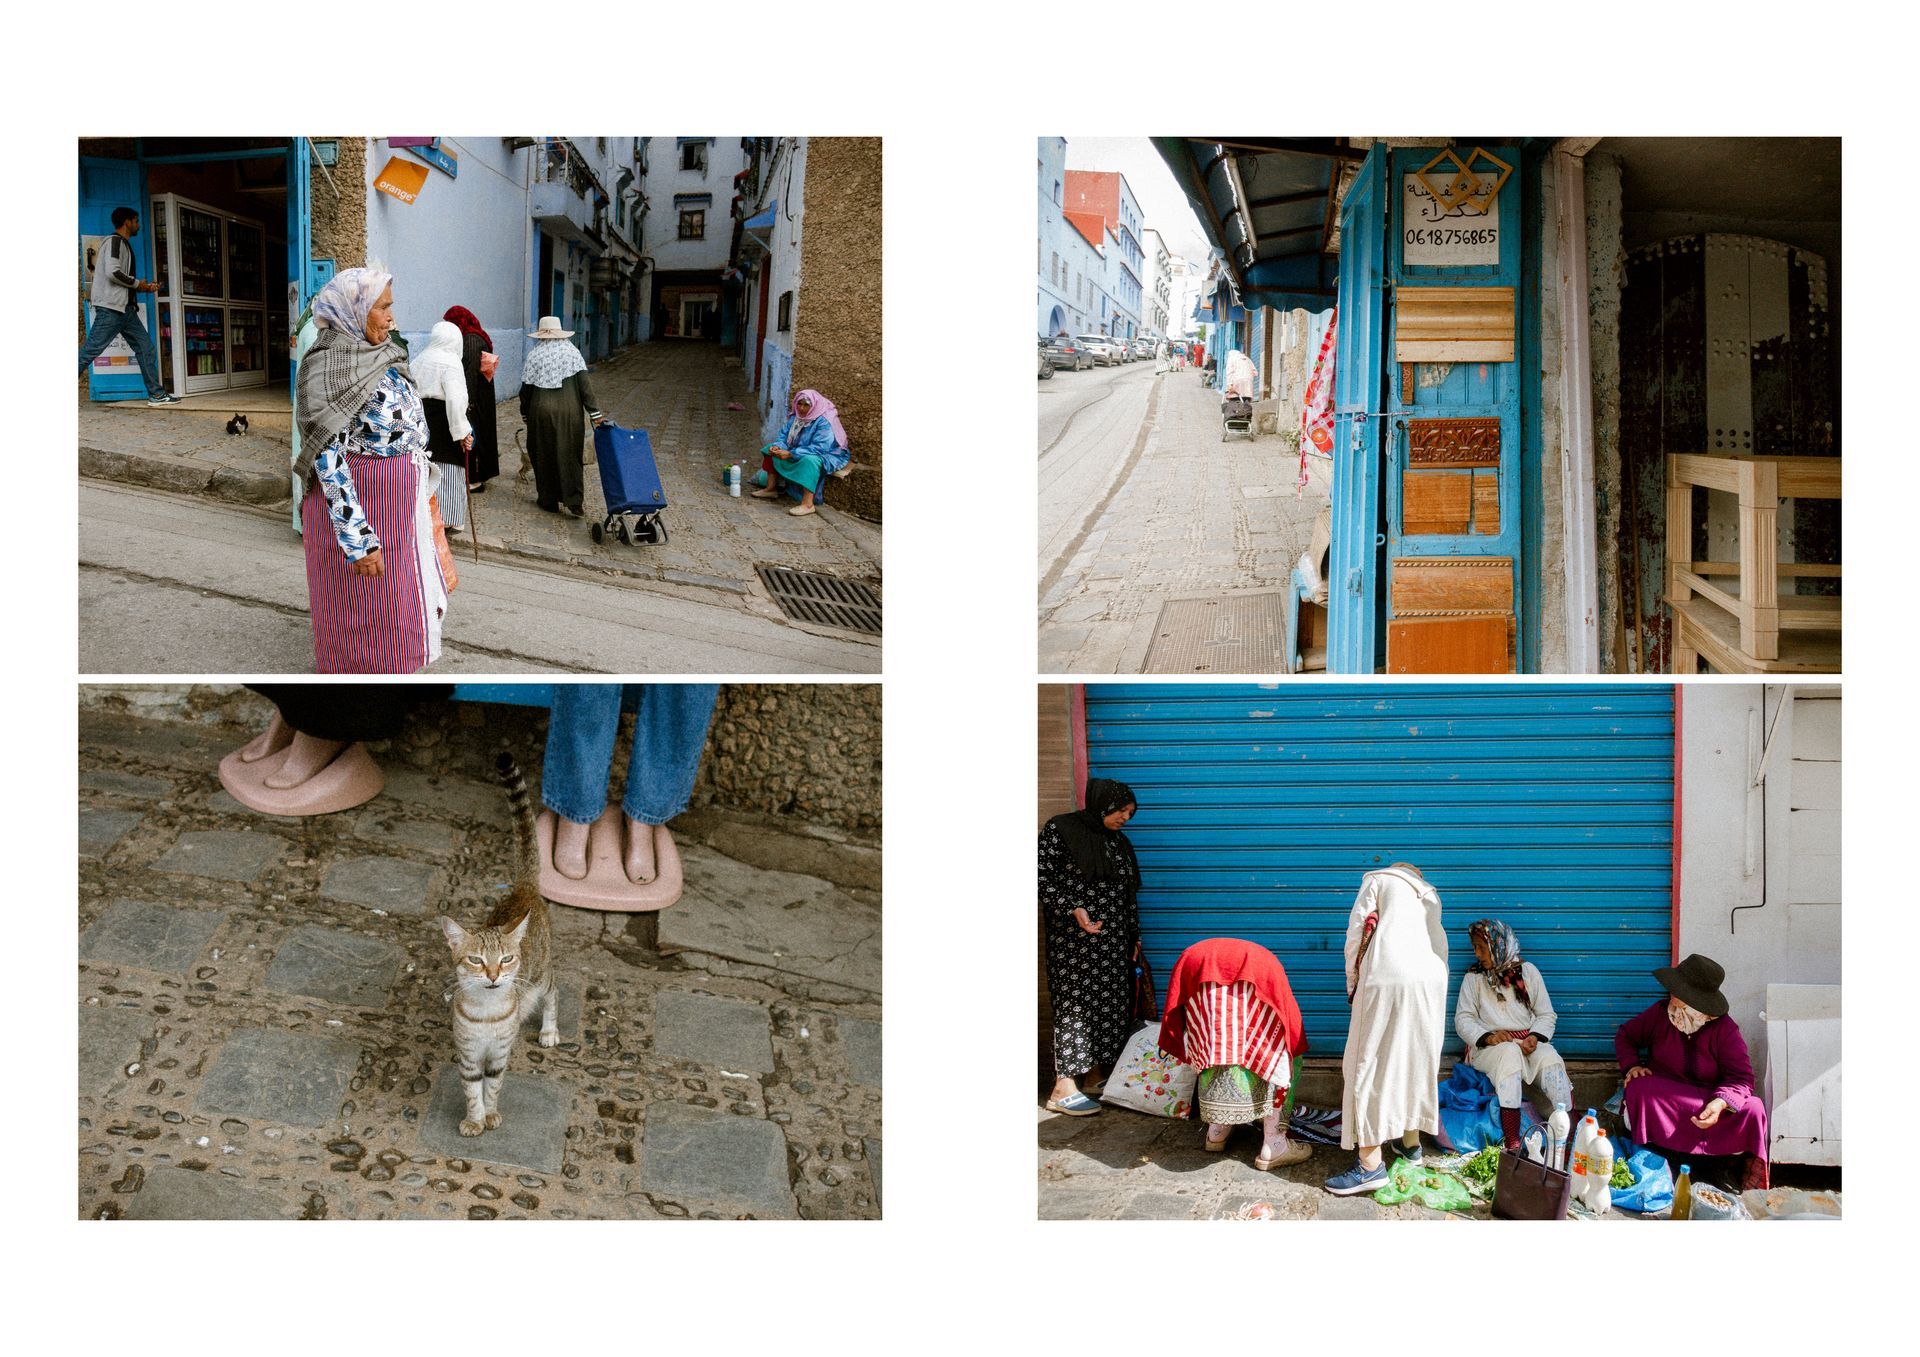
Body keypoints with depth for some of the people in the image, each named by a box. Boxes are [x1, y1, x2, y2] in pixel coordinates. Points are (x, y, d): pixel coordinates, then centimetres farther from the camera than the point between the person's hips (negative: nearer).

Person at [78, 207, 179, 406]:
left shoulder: (124, 244, 22)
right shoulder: (114, 241, -7)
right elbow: (112, 272, -21)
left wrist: (146, 287, 13)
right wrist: (137, 283, -8)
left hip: (125, 308, 10)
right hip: (110, 307, -10)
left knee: (146, 348, 6)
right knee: (91, 349, -11)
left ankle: (156, 393, 7)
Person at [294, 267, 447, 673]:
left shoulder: (379, 355, 10)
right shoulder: (329, 366, -18)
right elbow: (327, 457, -22)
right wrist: (358, 540, -26)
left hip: (400, 506, 9)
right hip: (356, 504, -9)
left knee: (405, 606, 17)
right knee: (367, 624, 0)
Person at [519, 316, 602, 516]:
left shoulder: (535, 354, -2)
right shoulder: (572, 351, 0)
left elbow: (526, 387, 0)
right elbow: (584, 383, -5)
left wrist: (524, 412, 13)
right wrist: (594, 412, -4)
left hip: (542, 411, -1)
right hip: (570, 412, 1)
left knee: (544, 456, 11)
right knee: (569, 455, 4)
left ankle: (549, 500, 16)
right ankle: (573, 502, -5)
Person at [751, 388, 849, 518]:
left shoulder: (824, 422, -25)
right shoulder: (796, 418, -1)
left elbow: (819, 448, -33)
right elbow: (784, 437, 4)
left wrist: (790, 454, -38)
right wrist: (777, 447, -22)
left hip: (825, 456, -8)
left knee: (809, 460, -42)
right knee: (770, 449, 2)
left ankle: (807, 504, -45)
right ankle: (770, 488, 2)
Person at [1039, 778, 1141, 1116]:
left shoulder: (1119, 842, 16)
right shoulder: (1060, 831, -4)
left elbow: (1130, 894, 21)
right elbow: (1042, 878, -11)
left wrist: (1134, 936, 18)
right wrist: (1073, 910, -19)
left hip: (1114, 945, 7)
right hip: (1073, 941, -7)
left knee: (1111, 1006, 3)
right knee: (1074, 1003, -10)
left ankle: (1096, 1076, 12)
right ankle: (1064, 1088, -12)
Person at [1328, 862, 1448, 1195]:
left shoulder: (1378, 879, 18)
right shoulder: (1430, 895, 31)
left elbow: (1356, 930, 7)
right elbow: (1439, 944, 18)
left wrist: (1353, 982, 13)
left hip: (1388, 974, -6)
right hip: (1432, 978, 6)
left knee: (1370, 1063, -5)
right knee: (1416, 1059, 19)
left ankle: (1371, 1164, -10)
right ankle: (1411, 1141, 27)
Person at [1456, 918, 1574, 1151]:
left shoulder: (1527, 971, 12)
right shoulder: (1473, 977, 10)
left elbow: (1547, 1014, 10)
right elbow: (1463, 1019, 3)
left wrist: (1535, 1037, -11)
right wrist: (1487, 1037, -16)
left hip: (1528, 1042, 2)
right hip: (1488, 1045, -2)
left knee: (1550, 1058, -31)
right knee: (1509, 1052, -36)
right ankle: (1512, 1144, -47)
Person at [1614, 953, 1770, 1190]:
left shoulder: (1724, 1029, -8)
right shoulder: (1660, 1013, -2)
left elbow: (1742, 1078, -15)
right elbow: (1625, 1035, 14)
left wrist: (1721, 1103, -35)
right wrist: (1631, 1065, -7)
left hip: (1710, 1097, -1)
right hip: (1663, 1096, 1)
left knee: (1752, 1108, -29)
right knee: (1639, 1088, -34)